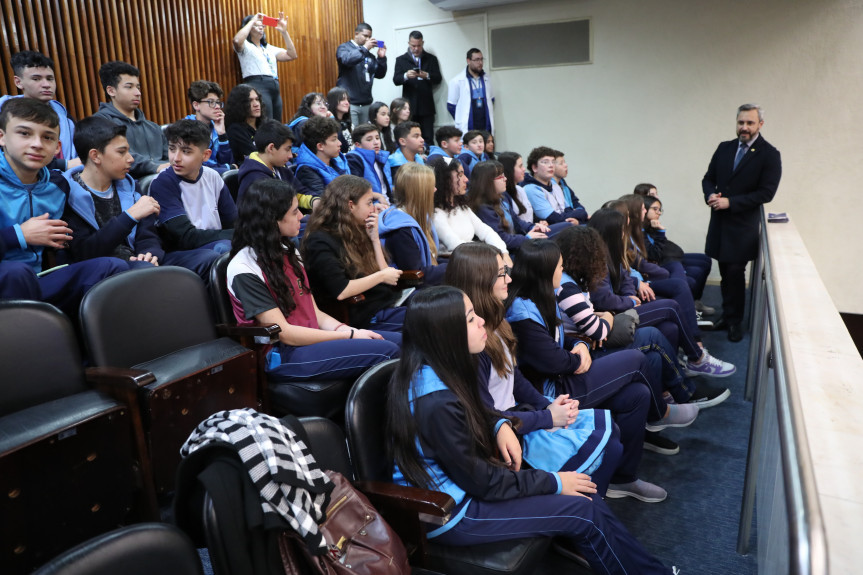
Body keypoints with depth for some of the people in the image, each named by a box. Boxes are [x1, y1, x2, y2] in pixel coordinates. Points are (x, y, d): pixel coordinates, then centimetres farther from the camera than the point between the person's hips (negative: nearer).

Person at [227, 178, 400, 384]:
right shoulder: (244, 269, -13)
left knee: (398, 341, -9)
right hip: (282, 357, -8)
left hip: (311, 337, 8)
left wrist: (346, 329, -7)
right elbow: (284, 332, -16)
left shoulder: (288, 252, 13)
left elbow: (314, 313, 12)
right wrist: (350, 335, -16)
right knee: (385, 351, -23)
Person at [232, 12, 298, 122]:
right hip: (257, 85, -7)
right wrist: (253, 21, -8)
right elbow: (237, 41, -17)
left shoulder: (269, 48, 27)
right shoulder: (245, 46, 8)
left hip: (275, 88, 7)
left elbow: (292, 55, 17)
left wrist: (284, 32, 11)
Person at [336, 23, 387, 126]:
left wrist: (381, 58, -1)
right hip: (349, 102, -5)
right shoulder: (344, 48, 3)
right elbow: (347, 60, -20)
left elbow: (379, 74, 14)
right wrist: (364, 48, -17)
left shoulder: (369, 54, 16)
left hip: (366, 103, 5)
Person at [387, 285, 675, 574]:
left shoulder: (433, 368, -5)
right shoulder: (437, 402, -32)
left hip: (456, 484, 8)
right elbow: (481, 482, -22)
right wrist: (552, 482, -11)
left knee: (579, 496, 4)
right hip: (447, 513, -8)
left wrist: (500, 425, -6)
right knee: (584, 512, -5)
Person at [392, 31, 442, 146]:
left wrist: (427, 76, -16)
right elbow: (395, 80, 0)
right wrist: (406, 76, -22)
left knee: (428, 139, -2)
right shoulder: (401, 60, 10)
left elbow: (438, 79, 4)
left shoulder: (431, 59, 12)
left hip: (426, 106, 0)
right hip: (409, 106, 0)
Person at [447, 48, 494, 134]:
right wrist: (462, 120, 6)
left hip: (486, 127, 4)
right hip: (467, 129, -4)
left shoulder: (486, 79, 10)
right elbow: (451, 106, 1)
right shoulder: (457, 81, -4)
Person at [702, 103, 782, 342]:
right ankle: (727, 314, 23)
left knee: (735, 272, -3)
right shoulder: (724, 148, 8)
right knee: (725, 271, 11)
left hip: (743, 224, -4)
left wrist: (730, 202, -18)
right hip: (719, 221, 4)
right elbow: (708, 178, 13)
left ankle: (735, 321, 12)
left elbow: (766, 193, -12)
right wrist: (710, 195, -10)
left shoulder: (770, 155, -7)